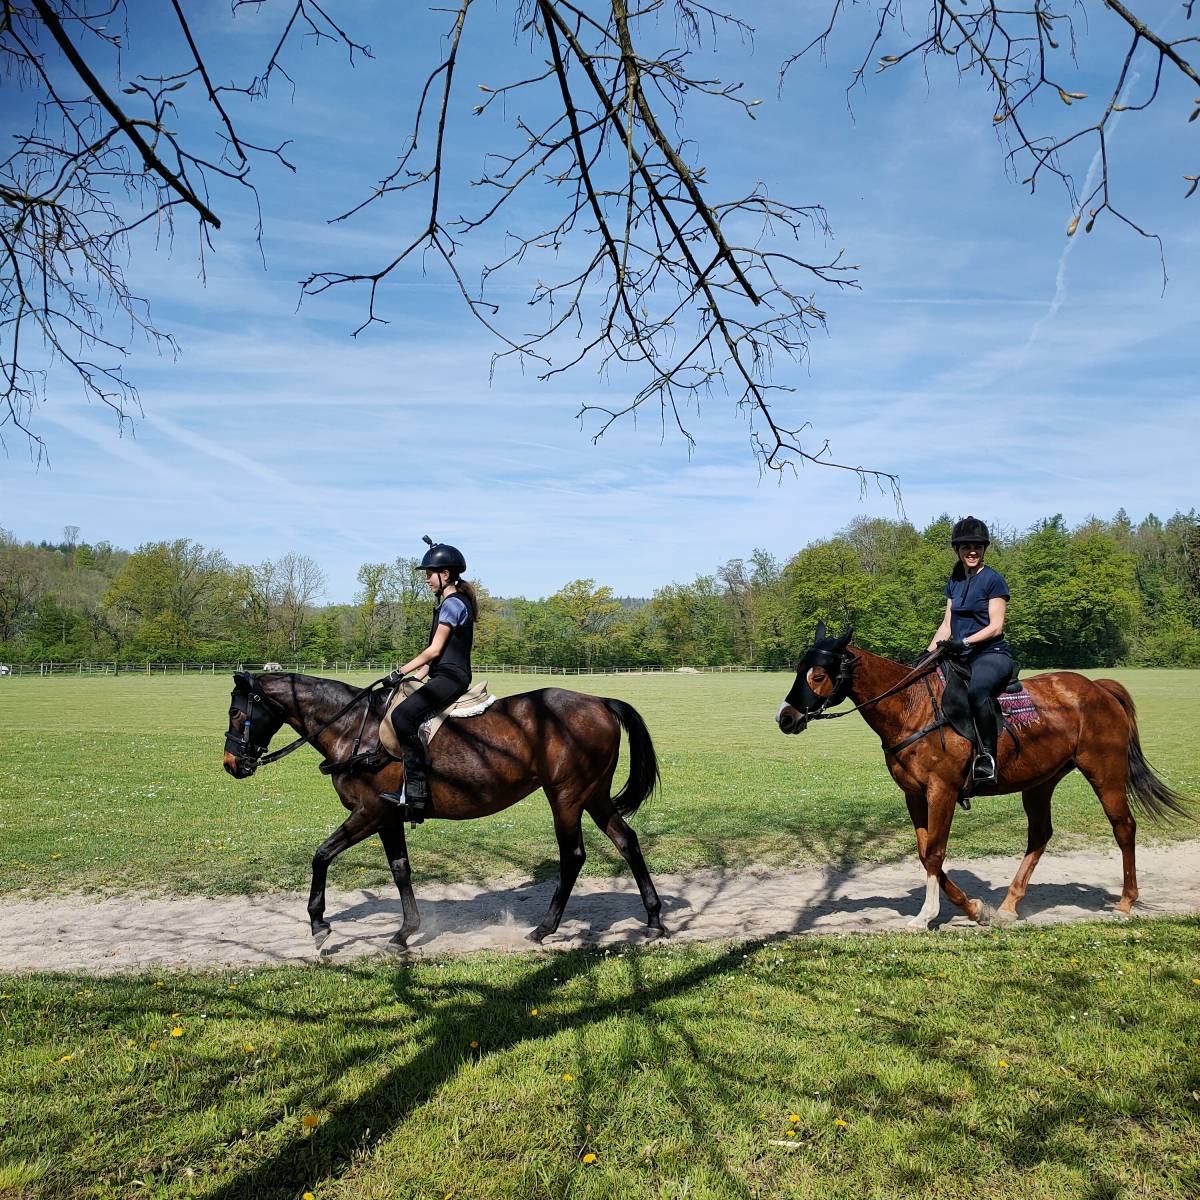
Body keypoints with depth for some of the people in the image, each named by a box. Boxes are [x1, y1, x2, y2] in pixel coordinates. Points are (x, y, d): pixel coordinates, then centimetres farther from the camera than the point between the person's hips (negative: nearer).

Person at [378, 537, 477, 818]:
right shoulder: (448, 604, 21)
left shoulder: (453, 604, -10)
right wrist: (415, 676, 13)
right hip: (444, 677, 11)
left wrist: (402, 671, -11)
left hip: (451, 677, -11)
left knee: (403, 714, -27)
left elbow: (434, 650, -15)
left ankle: (415, 791, -28)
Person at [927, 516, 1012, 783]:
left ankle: (987, 756, -26)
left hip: (991, 654, -8)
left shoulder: (993, 580, -4)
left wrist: (964, 643, -23)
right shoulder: (954, 582, 16)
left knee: (976, 691, -39)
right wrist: (928, 653, 1)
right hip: (960, 658, 8)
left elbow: (996, 626, -10)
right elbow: (947, 625, 16)